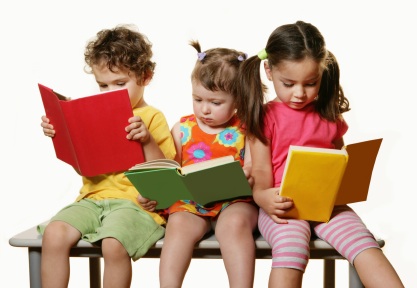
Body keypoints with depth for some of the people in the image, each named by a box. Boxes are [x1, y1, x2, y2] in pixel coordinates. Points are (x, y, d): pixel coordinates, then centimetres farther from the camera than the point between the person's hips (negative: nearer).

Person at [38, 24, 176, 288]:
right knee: (53, 234, -22)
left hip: (135, 202, -5)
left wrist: (147, 140, -22)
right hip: (93, 198, 5)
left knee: (113, 244, -33)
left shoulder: (153, 118, 1)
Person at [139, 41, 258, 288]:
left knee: (235, 223, -34)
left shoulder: (245, 130, 5)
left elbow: (254, 171, -1)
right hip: (189, 204, 2)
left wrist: (246, 175, -24)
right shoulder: (182, 129, 11)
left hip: (234, 202, -2)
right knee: (178, 224, -30)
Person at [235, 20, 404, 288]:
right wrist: (264, 198, -25)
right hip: (283, 207, -3)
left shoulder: (329, 115, 12)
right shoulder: (264, 117, 2)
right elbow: (261, 171, -3)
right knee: (291, 248, -33)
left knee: (363, 243, -23)